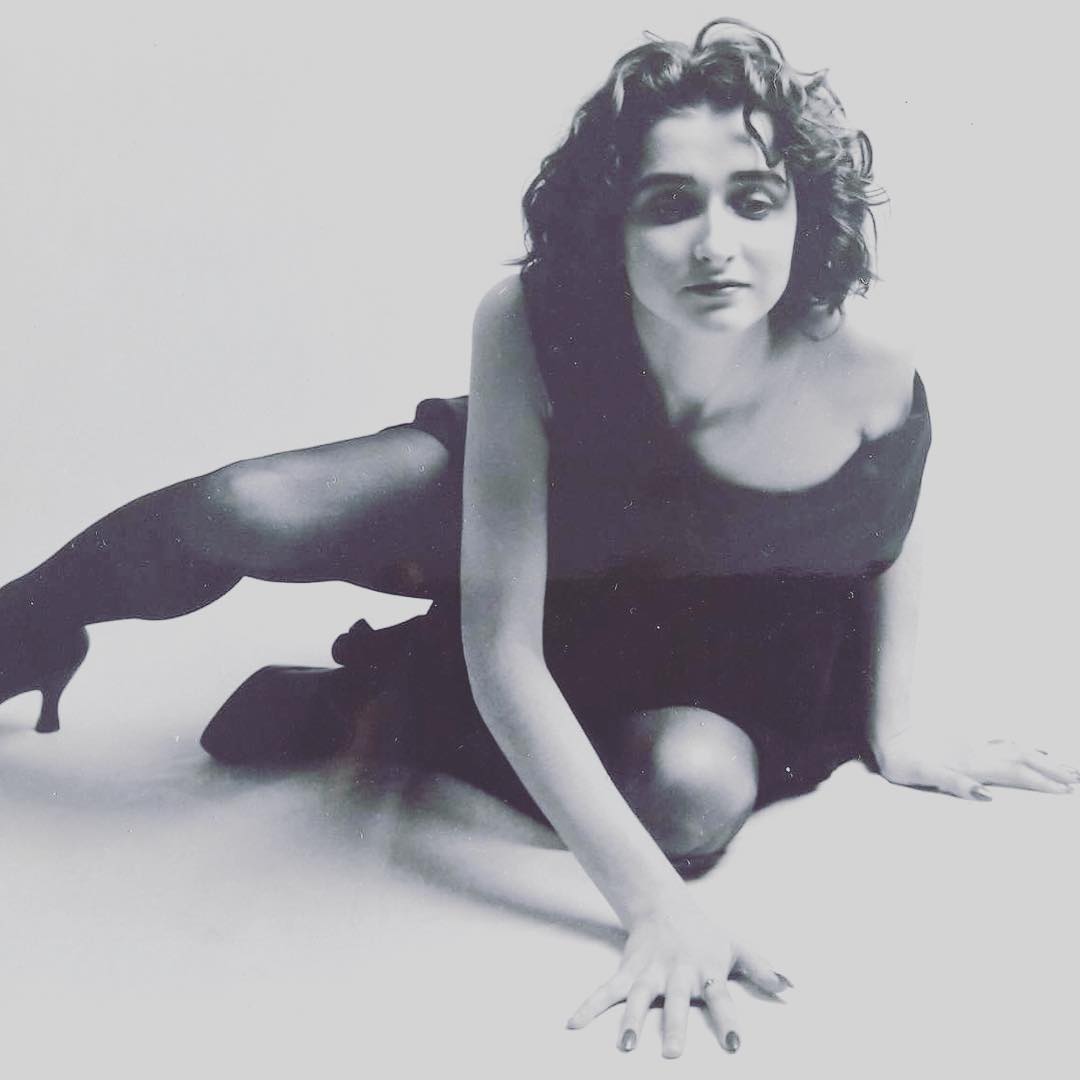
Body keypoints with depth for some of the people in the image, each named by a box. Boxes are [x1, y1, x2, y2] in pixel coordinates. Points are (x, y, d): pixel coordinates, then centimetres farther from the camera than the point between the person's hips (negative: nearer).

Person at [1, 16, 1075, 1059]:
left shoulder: (871, 390, -33)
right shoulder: (528, 324, -35)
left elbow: (890, 535, -5)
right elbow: (503, 642, -36)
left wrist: (888, 724, 0)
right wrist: (653, 903, -42)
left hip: (707, 658, 2)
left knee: (695, 788, -33)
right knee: (239, 513, -23)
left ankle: (386, 679, -5)